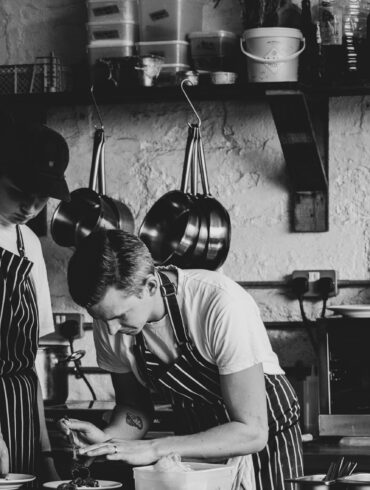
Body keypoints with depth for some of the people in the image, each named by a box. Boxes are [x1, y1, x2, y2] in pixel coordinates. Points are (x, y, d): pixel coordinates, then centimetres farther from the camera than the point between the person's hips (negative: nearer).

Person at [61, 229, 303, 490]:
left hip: (263, 440, -4)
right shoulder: (111, 316, -16)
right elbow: (133, 406, 0)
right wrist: (106, 438, -21)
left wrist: (154, 449, -36)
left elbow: (251, 432, -30)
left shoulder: (222, 305, -32)